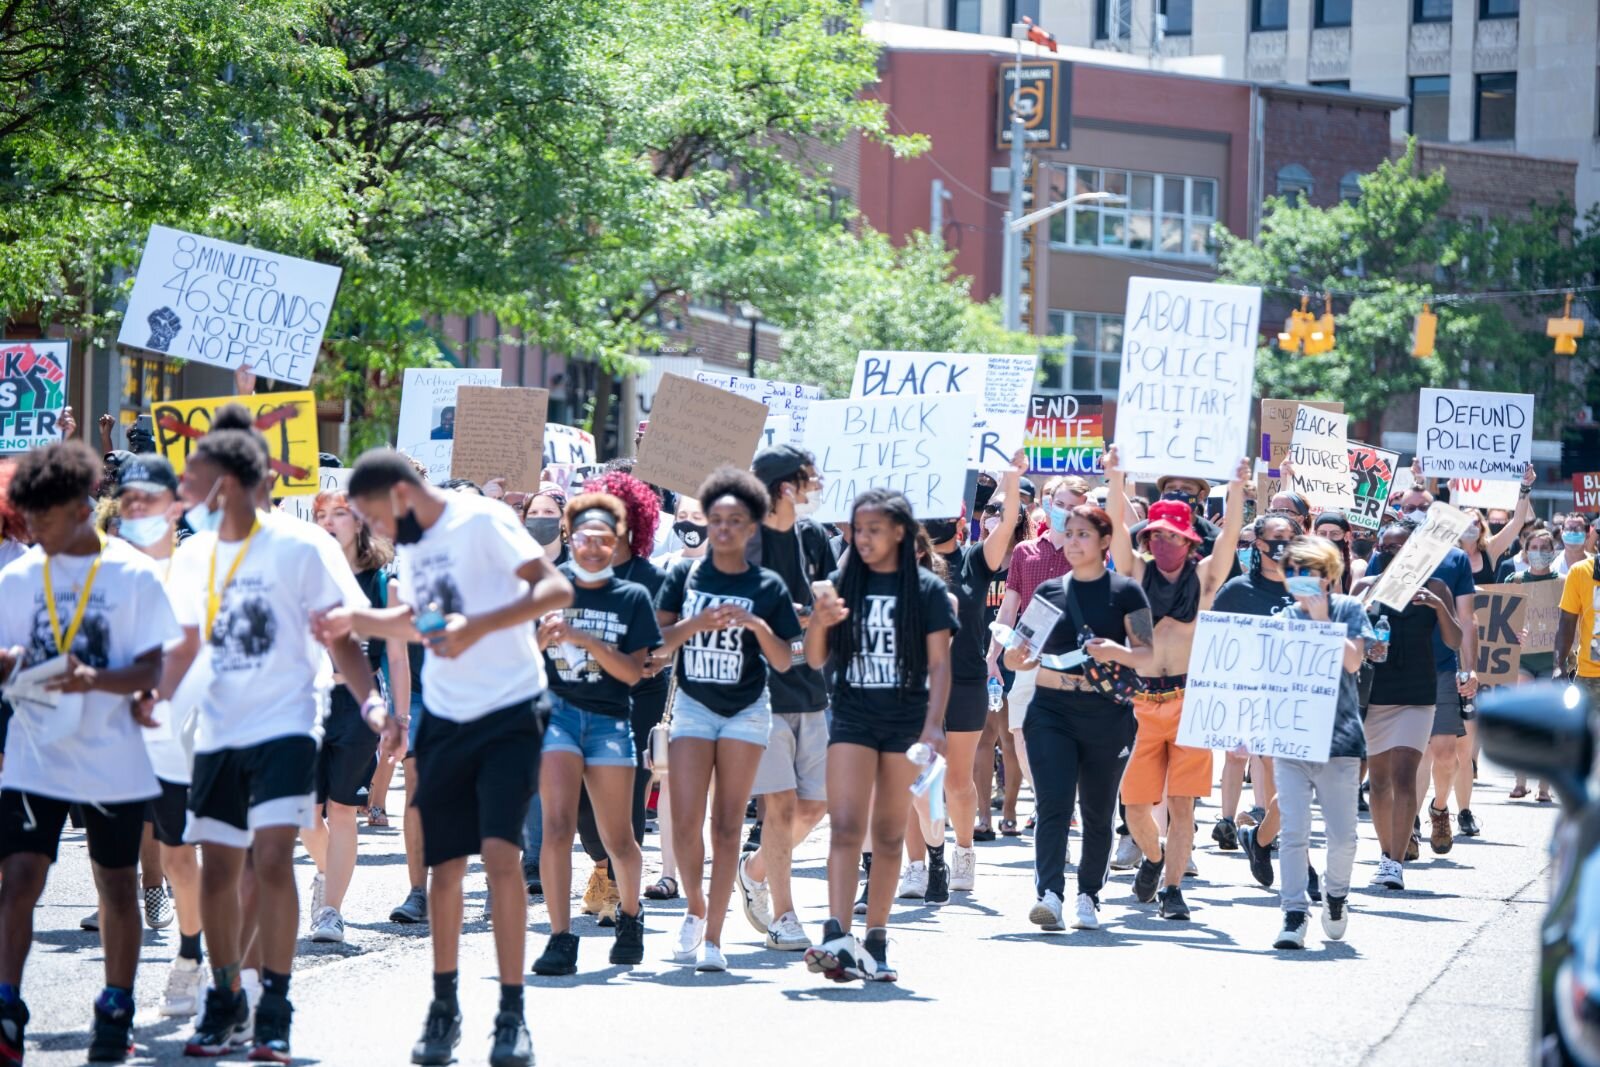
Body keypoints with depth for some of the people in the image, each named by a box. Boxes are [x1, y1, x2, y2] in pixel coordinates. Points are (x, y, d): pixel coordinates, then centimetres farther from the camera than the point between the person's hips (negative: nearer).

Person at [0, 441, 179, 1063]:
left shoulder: (133, 575, -5)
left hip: (113, 760, -1)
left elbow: (154, 668, -6)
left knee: (117, 885, 10)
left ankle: (116, 1012, 23)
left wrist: (96, 679, -25)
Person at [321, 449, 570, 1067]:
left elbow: (556, 589, -21)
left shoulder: (482, 521, -12)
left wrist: (477, 627, -31)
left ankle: (512, 1015, -10)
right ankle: (443, 1010, 17)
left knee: (501, 854, -16)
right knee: (445, 864, 6)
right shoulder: (412, 544, 11)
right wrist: (354, 621, 11)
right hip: (445, 716, 7)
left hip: (509, 713, -7)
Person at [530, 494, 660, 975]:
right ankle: (560, 937, -16)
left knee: (618, 839, 5)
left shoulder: (632, 597, 5)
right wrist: (542, 638, -16)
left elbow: (633, 671, -3)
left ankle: (630, 914, 34)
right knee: (557, 824, -16)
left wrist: (584, 639, -15)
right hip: (557, 709, -1)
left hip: (609, 718, 1)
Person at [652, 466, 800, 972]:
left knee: (727, 823, -2)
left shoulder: (767, 587, 1)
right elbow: (659, 643, 0)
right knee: (686, 821, -9)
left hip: (745, 712, 0)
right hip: (693, 706, 0)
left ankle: (713, 936, 0)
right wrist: (695, 624, -17)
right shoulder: (684, 575, 3)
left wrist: (759, 627, -17)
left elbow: (784, 662, 1)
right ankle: (695, 908, 18)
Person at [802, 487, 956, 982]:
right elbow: (816, 659, 6)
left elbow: (939, 665, -2)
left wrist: (933, 725, -13)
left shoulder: (926, 590, 1)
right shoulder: (842, 584, 7)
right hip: (852, 719, 1)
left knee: (889, 837, 6)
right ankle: (837, 937, -25)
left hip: (906, 721, -1)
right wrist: (820, 620, -14)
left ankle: (876, 942, 13)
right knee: (845, 828, -13)